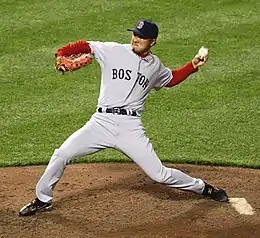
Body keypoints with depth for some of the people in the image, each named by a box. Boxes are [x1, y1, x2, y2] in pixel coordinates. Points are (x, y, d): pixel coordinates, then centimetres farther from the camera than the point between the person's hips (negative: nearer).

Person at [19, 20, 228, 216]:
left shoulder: (155, 65, 11)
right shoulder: (113, 51, 2)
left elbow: (171, 79, 31)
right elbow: (83, 45, 5)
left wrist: (193, 67, 17)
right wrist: (60, 55, -12)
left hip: (131, 127, 0)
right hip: (101, 122, 0)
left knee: (159, 174, -5)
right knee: (62, 155, -7)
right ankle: (43, 199, 15)